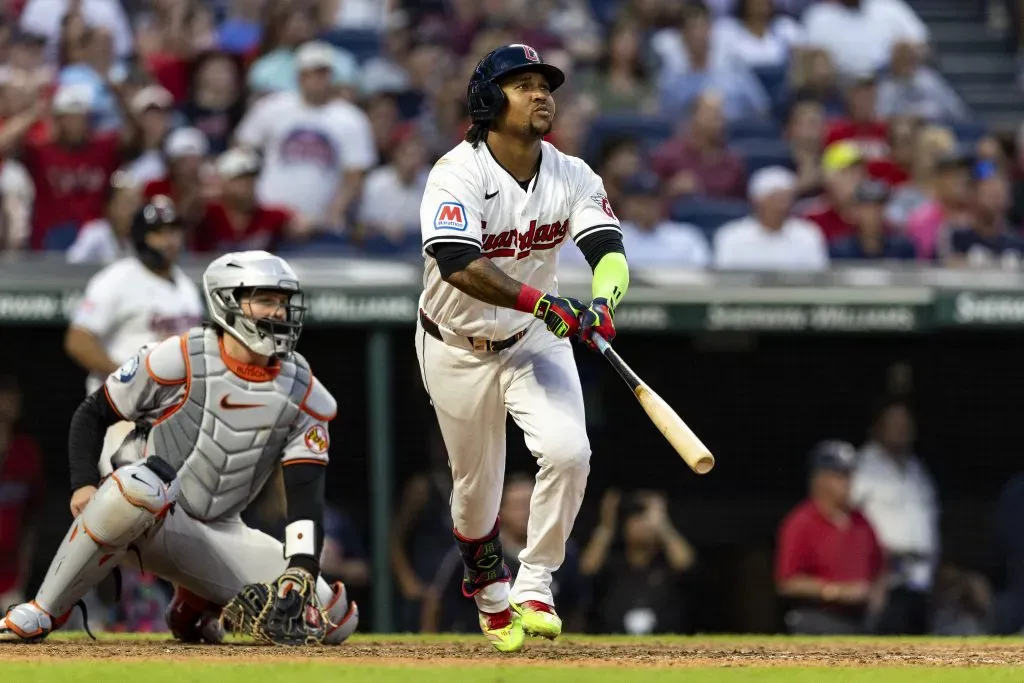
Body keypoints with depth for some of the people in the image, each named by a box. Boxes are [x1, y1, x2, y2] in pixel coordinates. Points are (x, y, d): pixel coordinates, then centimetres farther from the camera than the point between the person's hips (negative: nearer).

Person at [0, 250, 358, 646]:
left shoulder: (303, 395, 0)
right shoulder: (179, 360, -10)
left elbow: (307, 494, -6)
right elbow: (92, 414, 0)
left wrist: (301, 572, -21)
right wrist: (84, 485, -17)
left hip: (217, 536, 5)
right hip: (147, 523, -5)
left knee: (337, 620, -10)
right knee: (137, 485, -43)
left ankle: (196, 608, 13)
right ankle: (44, 612, -26)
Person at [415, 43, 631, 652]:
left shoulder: (572, 177, -10)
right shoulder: (458, 174, -23)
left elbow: (610, 251, -22)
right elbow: (456, 264, -38)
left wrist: (602, 302, -45)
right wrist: (542, 301, -48)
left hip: (535, 341, 3)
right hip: (457, 350, -2)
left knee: (568, 451, -21)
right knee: (477, 487, 10)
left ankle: (535, 589, -5)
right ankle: (491, 593, 39)